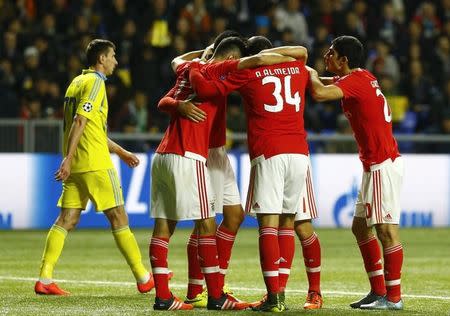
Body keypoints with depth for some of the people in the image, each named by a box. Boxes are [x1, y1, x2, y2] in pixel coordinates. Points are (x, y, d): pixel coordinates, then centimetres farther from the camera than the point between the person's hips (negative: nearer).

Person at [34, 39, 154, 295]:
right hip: (96, 164, -8)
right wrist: (68, 159, -23)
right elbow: (79, 122, -19)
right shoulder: (94, 82, -9)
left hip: (76, 166, 8)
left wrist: (121, 152, 31)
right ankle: (144, 278, 5)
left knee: (67, 220, 4)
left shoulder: (78, 82, 20)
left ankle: (45, 279, -5)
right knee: (119, 218, -1)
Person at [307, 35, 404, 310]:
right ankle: (378, 291, 18)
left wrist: (312, 74, -8)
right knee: (360, 226, 15)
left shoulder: (355, 81, -15)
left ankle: (393, 297, -9)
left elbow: (320, 93, -29)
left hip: (383, 164, -11)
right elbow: (330, 83, 32)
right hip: (375, 164, 11)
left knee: (386, 228, -10)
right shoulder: (363, 78, 14)